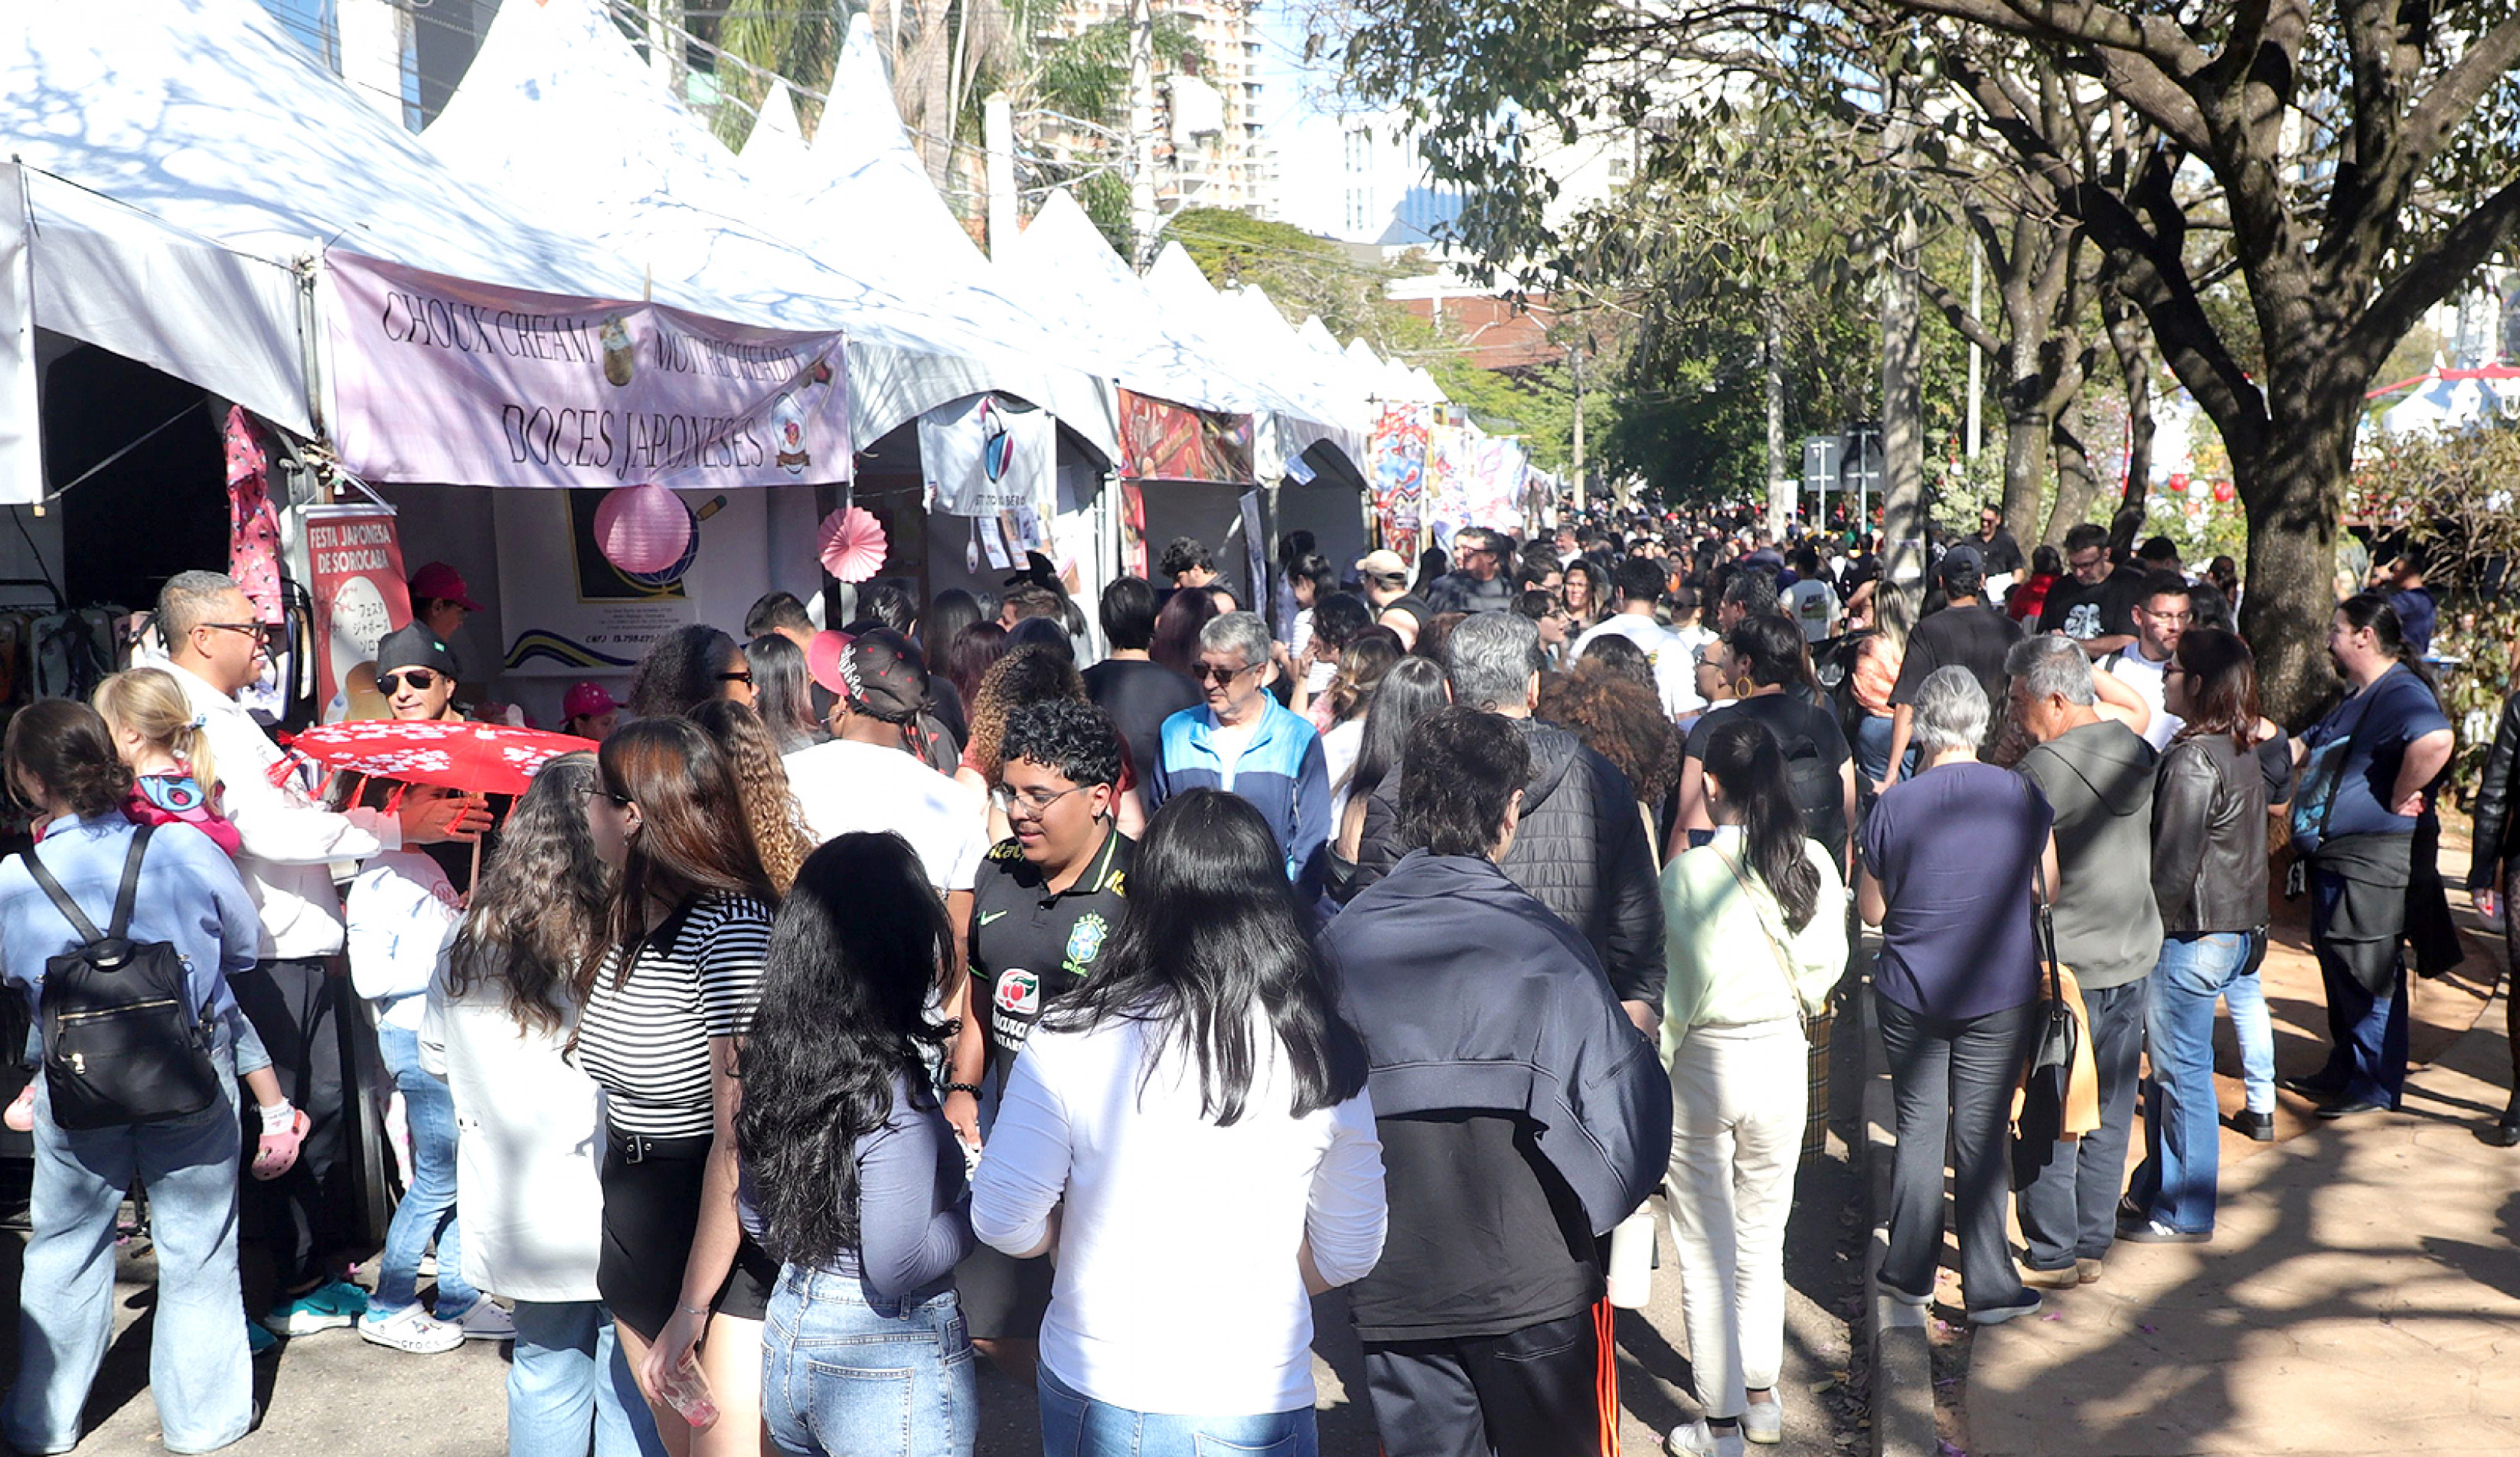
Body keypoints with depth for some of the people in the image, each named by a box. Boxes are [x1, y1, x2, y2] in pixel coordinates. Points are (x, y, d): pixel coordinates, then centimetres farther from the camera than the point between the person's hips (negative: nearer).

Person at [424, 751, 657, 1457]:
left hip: (514, 1221, 5)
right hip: (619, 1217, -5)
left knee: (544, 1376, 21)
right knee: (632, 1395, 9)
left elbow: (436, 1057, 12)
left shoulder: (470, 941, -3)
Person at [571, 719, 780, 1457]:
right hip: (637, 1228, 8)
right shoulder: (628, 921, 5)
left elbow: (738, 1137, -22)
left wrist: (692, 1308, -18)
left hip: (729, 1244, -8)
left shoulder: (729, 926, -21)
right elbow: (620, 1088, 5)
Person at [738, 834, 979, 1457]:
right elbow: (896, 1271, -23)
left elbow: (756, 1219, 9)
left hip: (788, 1338, 7)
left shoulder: (769, 1057, -3)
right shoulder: (891, 1093, -25)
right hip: (891, 1364, -7)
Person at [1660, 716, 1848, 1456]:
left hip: (1704, 1063, -4)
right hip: (1782, 1057, 4)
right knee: (1764, 1239, 20)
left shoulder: (1688, 873, -18)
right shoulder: (1814, 863, -7)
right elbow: (1827, 964, 4)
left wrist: (1652, 1074, 1)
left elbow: (1679, 989, -12)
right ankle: (1762, 1396, 31)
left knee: (1707, 1253, 8)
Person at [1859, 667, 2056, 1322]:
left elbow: (1872, 909, 0)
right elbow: (2050, 887, 9)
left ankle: (1910, 1273, 19)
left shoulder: (1894, 805, -10)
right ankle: (1989, 1287, 12)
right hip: (2002, 996, 0)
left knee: (1918, 1128, 10)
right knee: (1983, 1134, 6)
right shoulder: (2020, 794, -6)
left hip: (1910, 994, 0)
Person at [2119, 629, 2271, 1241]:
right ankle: (2155, 1189, 30)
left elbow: (2173, 867, -22)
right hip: (2232, 931, 9)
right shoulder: (2240, 752, 7)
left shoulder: (2193, 761, -21)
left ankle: (2186, 1212, 13)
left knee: (2182, 1074, 2)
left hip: (2190, 937, -9)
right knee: (2168, 1068, 19)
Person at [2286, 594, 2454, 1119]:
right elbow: (2303, 747, 33)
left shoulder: (2402, 692, -19)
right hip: (2334, 859, 11)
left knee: (2368, 977, -1)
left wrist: (2400, 798, -29)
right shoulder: (2356, 698, 18)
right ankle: (2343, 1070, 32)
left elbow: (2435, 740, -41)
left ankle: (2377, 1086, 11)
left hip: (2371, 863, -11)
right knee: (2337, 969, 19)